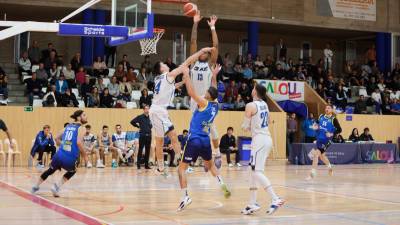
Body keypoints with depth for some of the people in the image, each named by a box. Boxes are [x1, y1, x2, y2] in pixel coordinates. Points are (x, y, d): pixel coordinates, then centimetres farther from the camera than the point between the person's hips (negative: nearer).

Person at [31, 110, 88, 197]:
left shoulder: (68, 126, 16)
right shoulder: (80, 128, -3)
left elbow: (57, 138, 21)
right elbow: (79, 142, -18)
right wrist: (84, 155, -7)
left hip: (59, 156, 5)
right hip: (70, 159, -5)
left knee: (50, 170, 30)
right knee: (72, 172, 29)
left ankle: (36, 187, 43)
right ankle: (57, 186, 15)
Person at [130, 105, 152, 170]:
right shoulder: (140, 117, -3)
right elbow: (132, 122, -3)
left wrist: (150, 127, 12)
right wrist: (138, 126, 0)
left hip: (149, 136, 4)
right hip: (142, 135, -4)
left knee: (148, 151, 7)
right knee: (140, 150, -3)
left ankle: (146, 165, 13)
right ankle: (138, 165, 0)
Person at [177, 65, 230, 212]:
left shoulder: (204, 103, -11)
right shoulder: (216, 105, 7)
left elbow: (191, 92, -14)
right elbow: (214, 91, 25)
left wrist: (186, 75, -6)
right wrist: (214, 75, 31)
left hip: (194, 140, -7)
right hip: (206, 141, 7)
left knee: (182, 168, -1)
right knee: (210, 164, 30)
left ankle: (185, 197, -13)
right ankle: (222, 185, 13)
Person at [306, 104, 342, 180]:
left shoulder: (333, 119, -9)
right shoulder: (321, 116, 6)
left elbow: (339, 130, -8)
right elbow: (317, 123, 22)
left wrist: (332, 134, -22)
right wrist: (316, 127, -1)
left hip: (327, 140, -7)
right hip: (319, 139, 7)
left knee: (316, 154, -18)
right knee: (322, 155, 21)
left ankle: (313, 173, -15)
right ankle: (329, 167, 49)